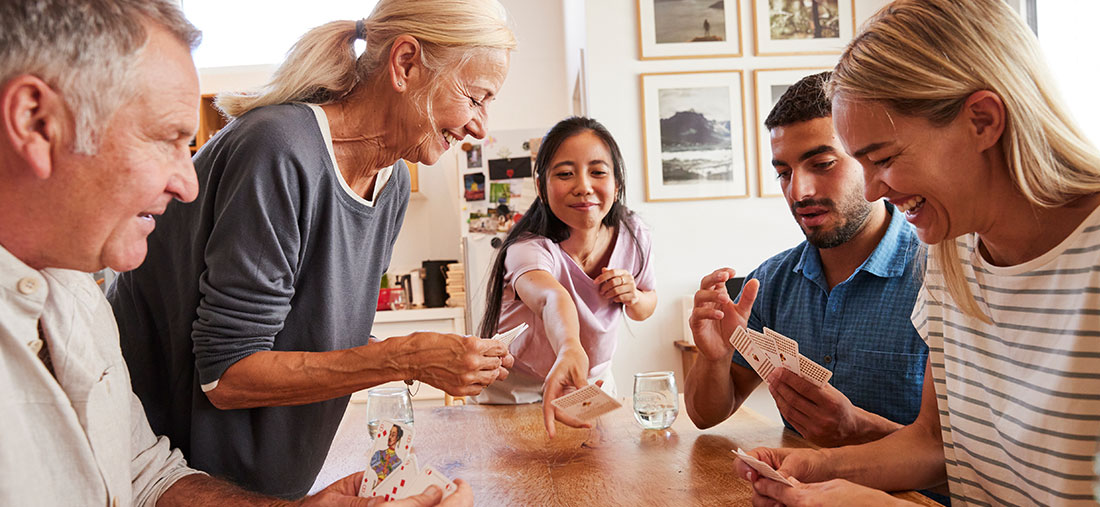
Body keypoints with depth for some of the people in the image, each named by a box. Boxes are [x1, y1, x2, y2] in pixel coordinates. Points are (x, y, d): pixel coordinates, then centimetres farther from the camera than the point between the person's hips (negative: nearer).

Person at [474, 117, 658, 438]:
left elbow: (647, 308, 2)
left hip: (595, 384, 3)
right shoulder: (528, 249, -32)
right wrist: (570, 350, -76)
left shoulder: (633, 236, -15)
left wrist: (634, 298, -21)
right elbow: (552, 298, -55)